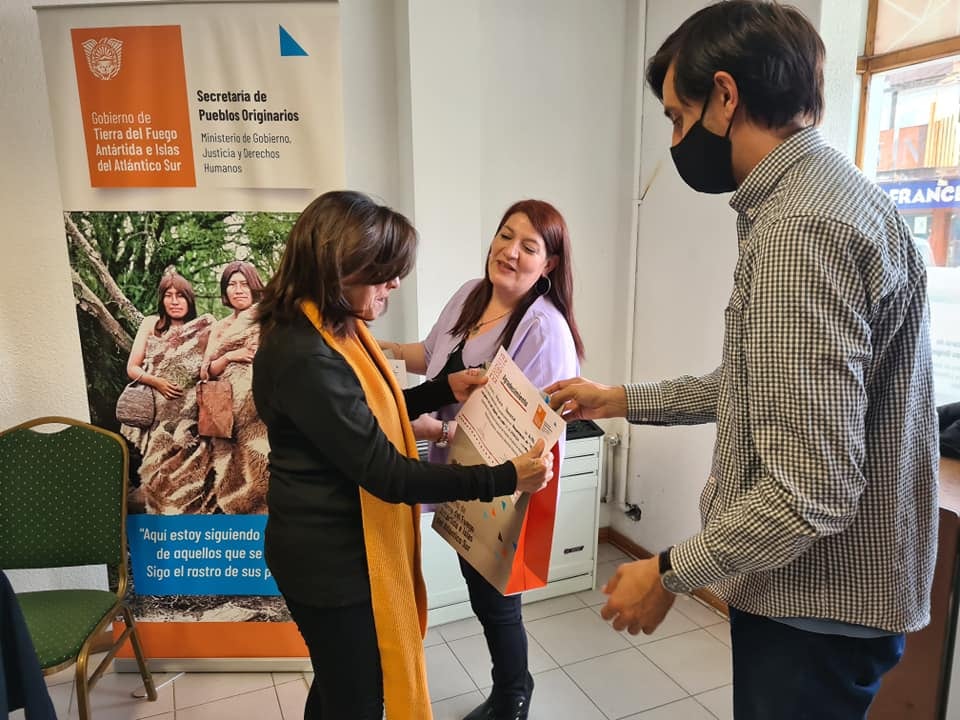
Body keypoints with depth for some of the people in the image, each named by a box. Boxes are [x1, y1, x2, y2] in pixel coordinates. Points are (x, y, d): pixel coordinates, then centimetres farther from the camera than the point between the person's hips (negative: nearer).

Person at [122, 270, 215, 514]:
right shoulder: (150, 324, 8)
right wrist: (156, 381, -11)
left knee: (185, 471, -9)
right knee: (158, 468, -5)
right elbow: (132, 368, 6)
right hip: (154, 411, 1)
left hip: (188, 415, -1)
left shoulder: (204, 328, 4)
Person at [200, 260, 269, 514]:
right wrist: (229, 357, -4)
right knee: (232, 472, 2)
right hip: (229, 410, 4)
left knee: (258, 465, -11)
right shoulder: (221, 328, 18)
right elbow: (206, 371, 12)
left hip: (260, 407, -4)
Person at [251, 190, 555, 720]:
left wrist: (444, 390, 3)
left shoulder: (333, 328, 2)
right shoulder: (305, 357, -30)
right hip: (329, 558, -9)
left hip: (342, 545, 9)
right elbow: (385, 473, -29)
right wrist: (505, 478, -26)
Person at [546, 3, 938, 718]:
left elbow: (812, 490, -29)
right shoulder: (815, 197, 8)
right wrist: (623, 400, 17)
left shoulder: (802, 226, -26)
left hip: (816, 607, -9)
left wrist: (669, 573, -16)